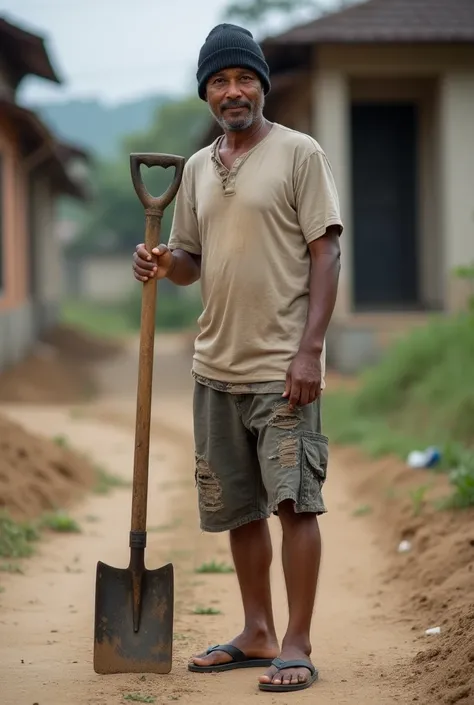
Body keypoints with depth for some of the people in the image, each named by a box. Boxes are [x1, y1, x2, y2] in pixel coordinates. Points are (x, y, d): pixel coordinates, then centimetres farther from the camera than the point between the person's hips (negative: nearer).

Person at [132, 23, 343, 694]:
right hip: (217, 365, 6)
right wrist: (163, 263, -4)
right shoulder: (197, 168, 14)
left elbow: (326, 253, -7)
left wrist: (309, 349, -16)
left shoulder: (299, 153, -3)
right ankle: (258, 634, 23)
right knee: (237, 508, 12)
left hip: (282, 365, -6)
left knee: (295, 501, -8)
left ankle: (297, 647, -3)